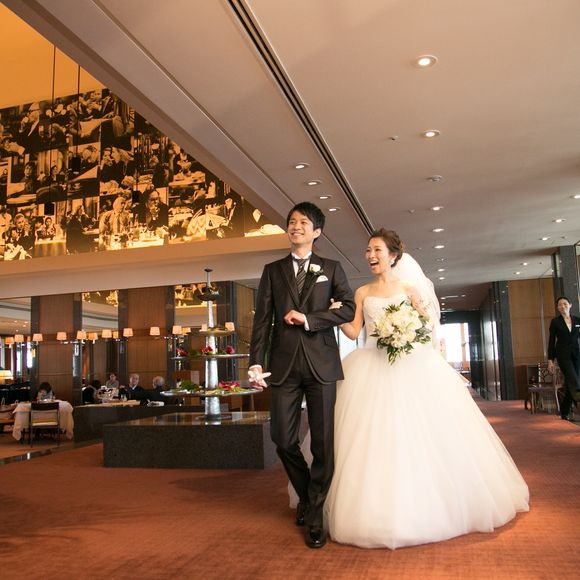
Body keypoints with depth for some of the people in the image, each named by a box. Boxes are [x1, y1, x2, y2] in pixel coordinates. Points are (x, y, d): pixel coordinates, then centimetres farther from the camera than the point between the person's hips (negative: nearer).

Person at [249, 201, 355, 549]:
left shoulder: (331, 269, 11)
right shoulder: (273, 271, 14)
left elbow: (349, 309, 2)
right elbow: (263, 319, 7)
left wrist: (308, 319, -9)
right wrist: (256, 362, -3)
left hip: (321, 363, -1)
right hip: (285, 364, 1)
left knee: (323, 441, 1)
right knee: (283, 438, 2)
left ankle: (315, 515, 14)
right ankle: (307, 495, 29)